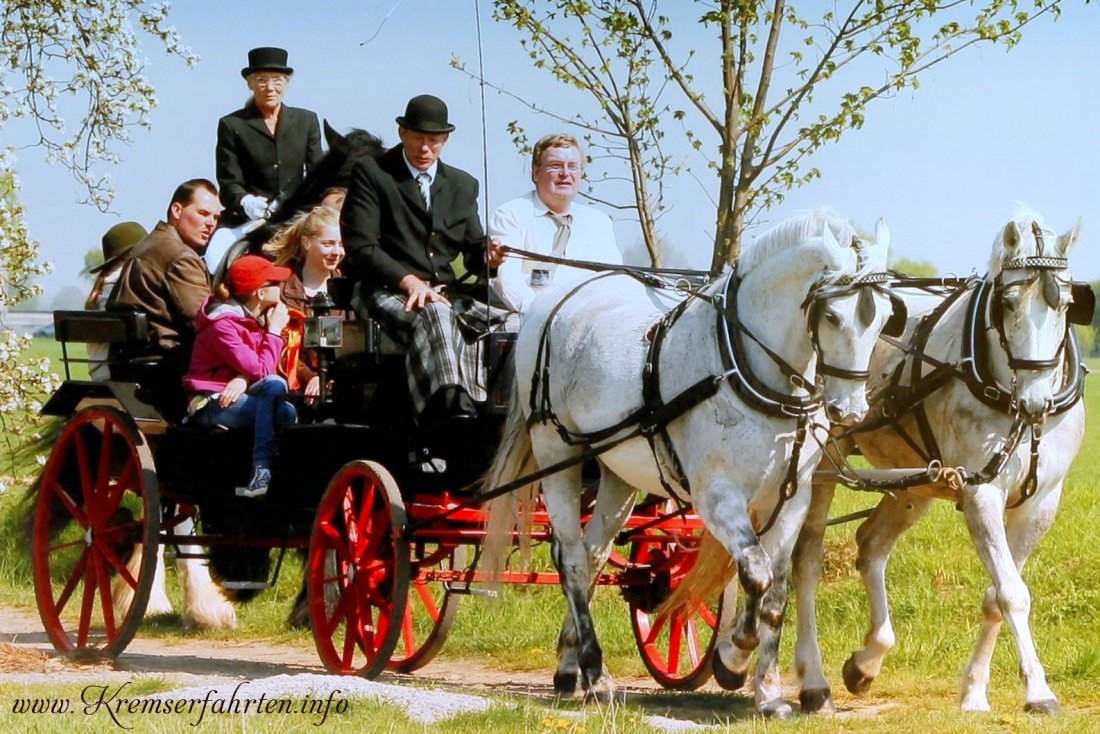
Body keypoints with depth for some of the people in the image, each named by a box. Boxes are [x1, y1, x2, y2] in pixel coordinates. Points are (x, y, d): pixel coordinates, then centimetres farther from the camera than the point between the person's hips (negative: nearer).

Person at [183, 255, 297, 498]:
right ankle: (262, 473, -34)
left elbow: (262, 368, 4)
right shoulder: (223, 325, -18)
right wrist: (274, 331, -13)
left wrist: (245, 379, -19)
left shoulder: (257, 316, 8)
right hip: (213, 404, -8)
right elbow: (260, 372, -22)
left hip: (237, 393, 8)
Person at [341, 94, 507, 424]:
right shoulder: (371, 173, 5)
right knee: (434, 315, -40)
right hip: (388, 291, -6)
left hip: (445, 293, 6)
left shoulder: (463, 185, 21)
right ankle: (454, 410, -62)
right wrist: (409, 280, -18)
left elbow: (473, 251, 20)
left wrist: (488, 259, -6)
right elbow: (360, 247, -5)